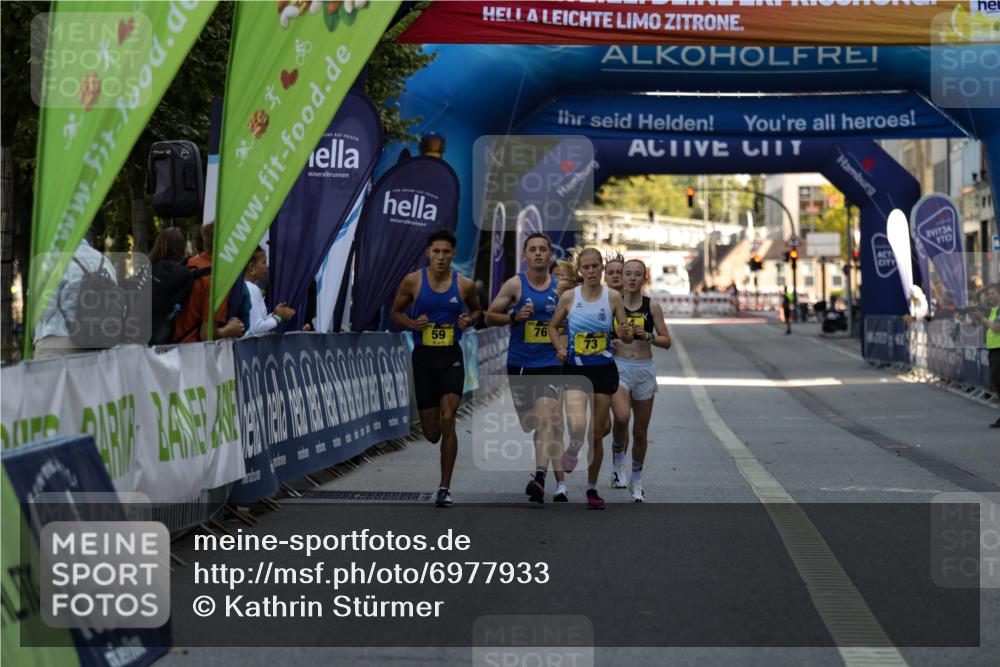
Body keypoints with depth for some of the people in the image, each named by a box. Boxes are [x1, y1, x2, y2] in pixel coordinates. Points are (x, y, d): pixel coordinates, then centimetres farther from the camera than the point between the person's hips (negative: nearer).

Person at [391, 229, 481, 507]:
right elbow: (396, 312, 8)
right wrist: (413, 324, -12)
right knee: (431, 433, 4)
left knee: (448, 420, -15)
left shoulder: (465, 285, -3)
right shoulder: (412, 281, -4)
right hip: (423, 357, 1)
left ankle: (445, 487, -7)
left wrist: (469, 320, -6)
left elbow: (476, 309, 16)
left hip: (451, 358, -1)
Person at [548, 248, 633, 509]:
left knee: (597, 434, 6)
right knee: (577, 427, -21)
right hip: (575, 370, -1)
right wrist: (560, 348, -7)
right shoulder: (569, 297, -4)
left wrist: (626, 333, -21)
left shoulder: (613, 297, -3)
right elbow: (553, 327, 11)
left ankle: (592, 488, 23)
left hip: (604, 370, 1)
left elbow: (627, 337, 2)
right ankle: (573, 451, 16)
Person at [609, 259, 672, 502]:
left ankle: (636, 478, 28)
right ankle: (618, 460, -1)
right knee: (622, 417, -28)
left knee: (641, 430, 8)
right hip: (617, 366, -2)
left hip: (644, 370, 2)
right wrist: (608, 342, -10)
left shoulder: (652, 306, 3)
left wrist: (647, 336, -14)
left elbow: (666, 341, 4)